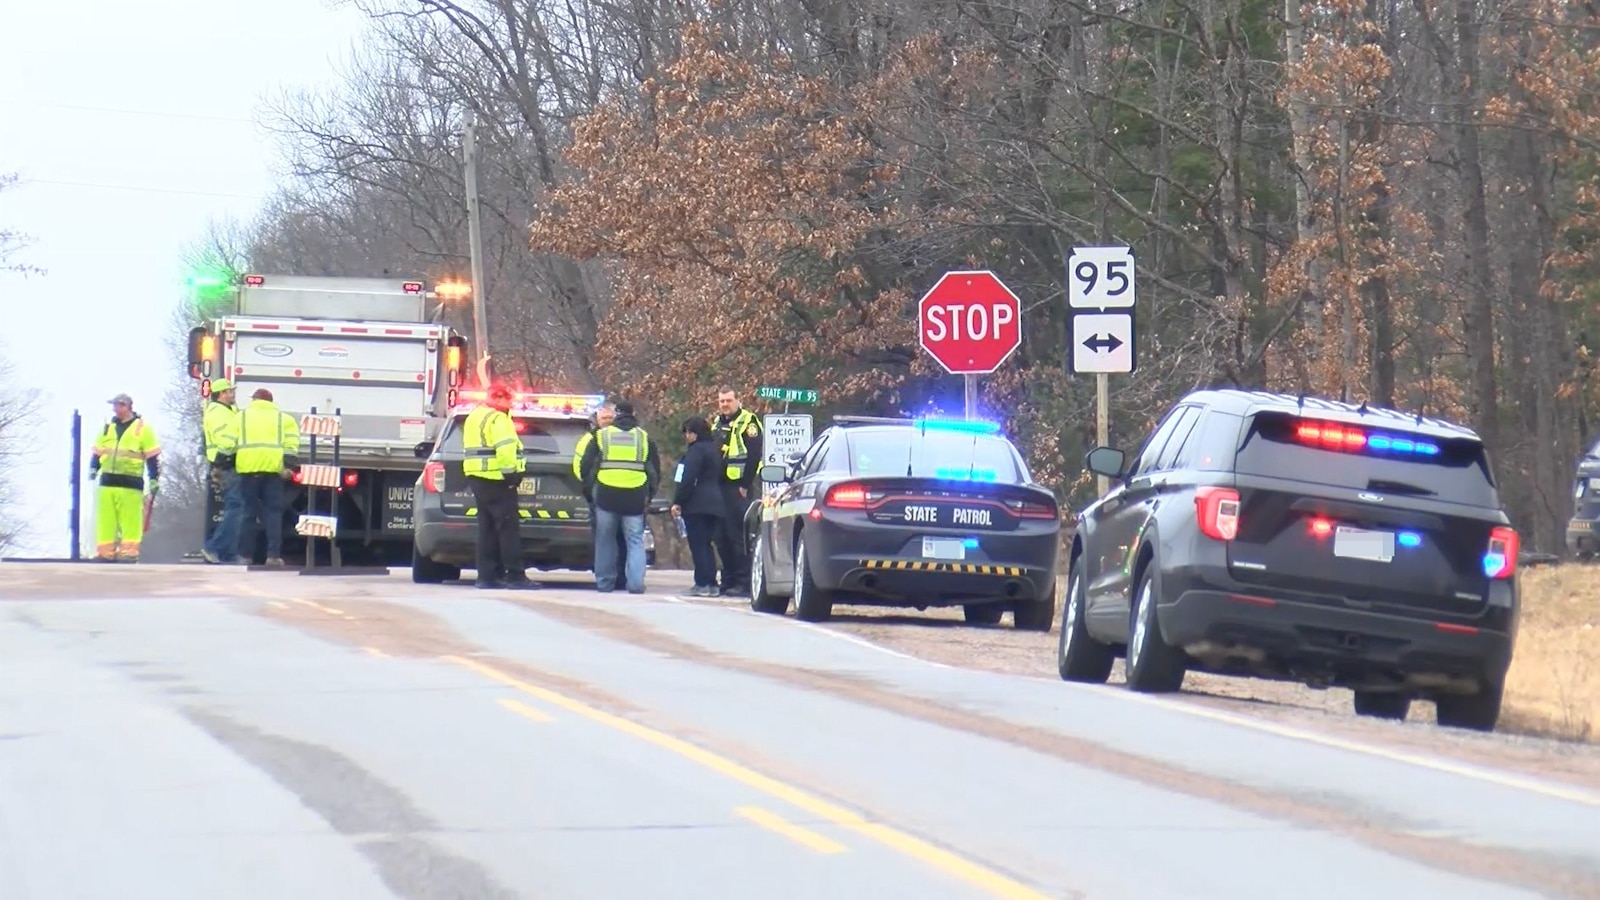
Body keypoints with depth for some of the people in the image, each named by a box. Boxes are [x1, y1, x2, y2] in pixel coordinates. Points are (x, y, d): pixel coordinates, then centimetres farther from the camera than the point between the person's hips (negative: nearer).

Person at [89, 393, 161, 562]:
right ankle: (105, 552, 7)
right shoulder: (108, 427, 15)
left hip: (131, 483, -5)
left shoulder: (142, 428, 0)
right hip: (107, 481, 5)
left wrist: (154, 479, -4)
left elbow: (152, 456, 0)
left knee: (130, 521, -7)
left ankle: (129, 552, -4)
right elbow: (97, 452, 21)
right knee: (106, 520, 3)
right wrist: (93, 469, 5)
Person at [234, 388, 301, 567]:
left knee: (249, 512, 6)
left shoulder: (241, 416, 15)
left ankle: (245, 554, 6)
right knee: (274, 512, 2)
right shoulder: (283, 418, 15)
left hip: (248, 467, 0)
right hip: (273, 467, 0)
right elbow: (291, 443, 0)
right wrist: (289, 466, -6)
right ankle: (273, 555, -6)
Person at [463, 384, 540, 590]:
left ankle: (487, 575, 9)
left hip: (477, 477, 10)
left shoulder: (473, 418, 20)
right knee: (508, 527, -9)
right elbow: (505, 448, -23)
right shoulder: (498, 419, -12)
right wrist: (511, 472, -19)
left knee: (487, 527, 11)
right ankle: (515, 575, -12)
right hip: (496, 479, -10)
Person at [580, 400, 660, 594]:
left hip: (606, 497, 0)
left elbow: (585, 467, 7)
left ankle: (604, 583, 10)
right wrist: (649, 495, 21)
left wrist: (588, 488, 19)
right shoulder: (644, 438, 9)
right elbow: (655, 471, 14)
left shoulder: (601, 436, 6)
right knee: (635, 541, 3)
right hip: (635, 498, 0)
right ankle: (635, 583, -8)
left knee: (605, 541, 9)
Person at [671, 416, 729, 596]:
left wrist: (678, 502, -14)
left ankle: (702, 583, -12)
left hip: (696, 505, -9)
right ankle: (711, 584, 9)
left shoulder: (696, 450, -10)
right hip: (714, 503, 9)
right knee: (705, 543, 12)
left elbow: (687, 479, -17)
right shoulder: (714, 449, 18)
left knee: (697, 544, -8)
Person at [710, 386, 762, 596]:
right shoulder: (718, 424, 19)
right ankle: (729, 580, 15)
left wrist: (745, 485, -17)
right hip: (721, 488, 9)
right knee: (724, 536, 10)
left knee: (739, 537, -10)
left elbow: (754, 455, -13)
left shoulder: (747, 422, -7)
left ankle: (743, 583, -9)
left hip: (739, 487, -9)